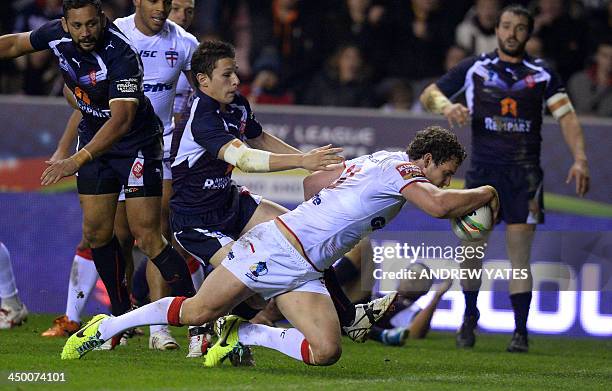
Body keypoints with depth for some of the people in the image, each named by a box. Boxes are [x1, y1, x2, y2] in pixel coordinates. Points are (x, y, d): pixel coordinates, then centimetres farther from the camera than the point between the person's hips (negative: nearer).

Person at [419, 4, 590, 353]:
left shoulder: (542, 74, 6)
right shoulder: (474, 68, 7)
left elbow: (567, 115, 1)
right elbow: (428, 95, 10)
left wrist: (580, 159, -12)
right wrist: (446, 106, -13)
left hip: (525, 173, -1)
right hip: (483, 169, 1)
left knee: (520, 255, -5)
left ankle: (521, 331, 0)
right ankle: (470, 315, 21)